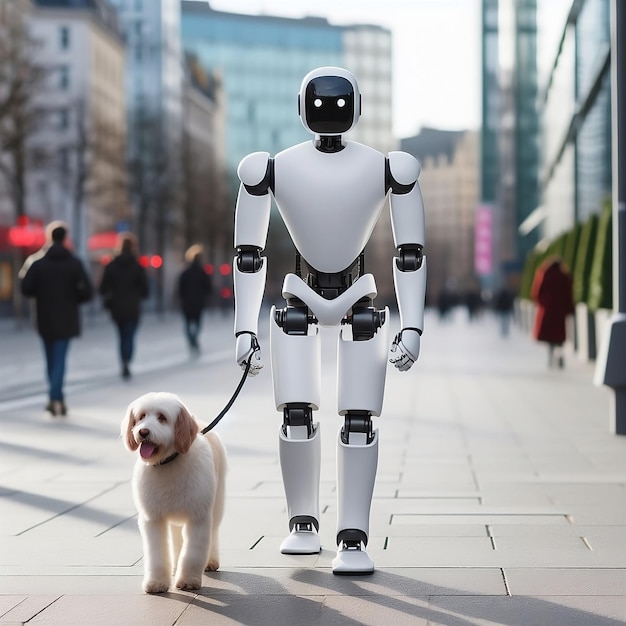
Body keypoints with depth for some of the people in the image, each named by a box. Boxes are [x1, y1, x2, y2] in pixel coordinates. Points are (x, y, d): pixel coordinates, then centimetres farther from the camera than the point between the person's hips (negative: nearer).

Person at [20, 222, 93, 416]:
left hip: (45, 319, 1)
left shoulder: (38, 262, -4)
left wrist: (42, 294, 11)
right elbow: (87, 291, -9)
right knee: (59, 358, -1)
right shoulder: (74, 263, -6)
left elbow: (26, 289, -8)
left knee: (52, 358, 15)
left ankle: (57, 398, 20)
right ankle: (55, 397, -17)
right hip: (66, 319, -1)